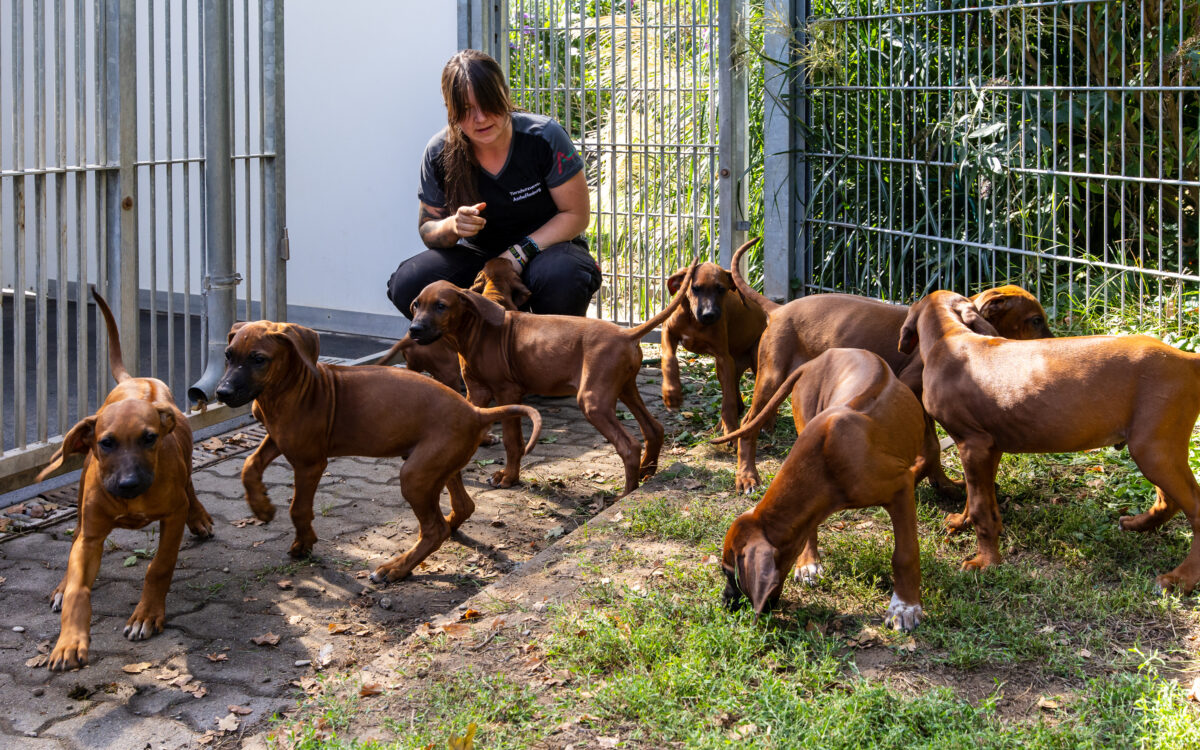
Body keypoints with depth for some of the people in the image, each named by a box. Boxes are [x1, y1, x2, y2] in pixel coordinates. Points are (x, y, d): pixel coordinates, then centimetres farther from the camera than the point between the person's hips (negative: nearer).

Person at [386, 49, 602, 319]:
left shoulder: (545, 137, -16)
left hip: (546, 246, -3)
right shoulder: (440, 153, -8)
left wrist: (520, 253, -22)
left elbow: (576, 214, -11)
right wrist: (453, 227, -23)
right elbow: (428, 230, 2)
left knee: (561, 278, -39)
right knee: (407, 286, -23)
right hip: (480, 256, 3)